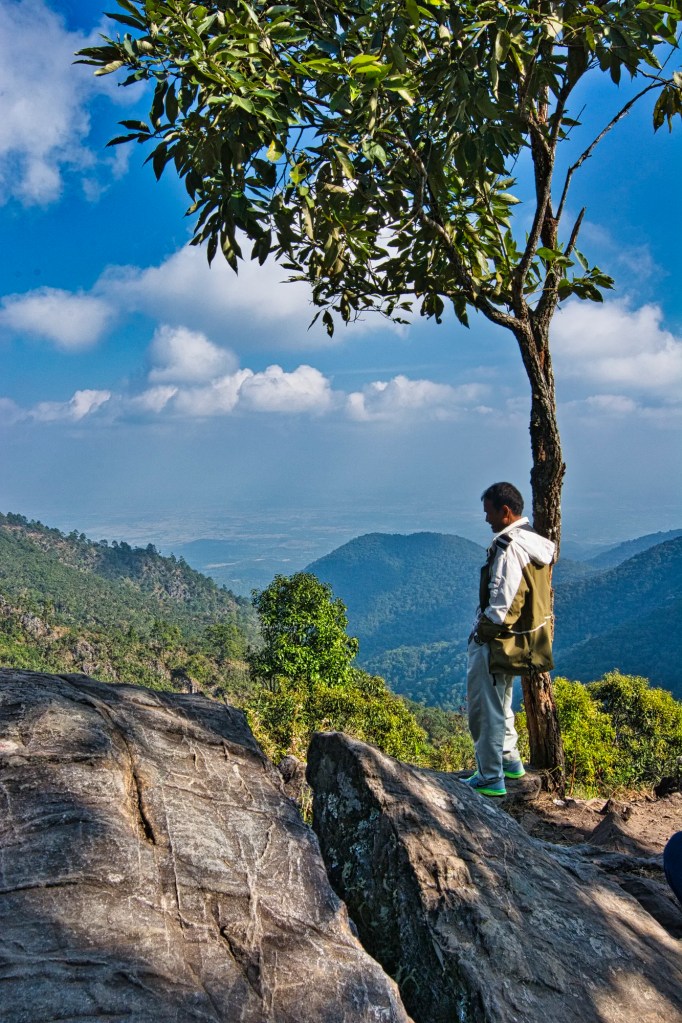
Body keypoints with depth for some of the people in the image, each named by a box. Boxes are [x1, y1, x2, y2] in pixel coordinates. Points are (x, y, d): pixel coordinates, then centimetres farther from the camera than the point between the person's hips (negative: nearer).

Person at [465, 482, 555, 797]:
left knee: (484, 709, 1)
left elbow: (501, 604, -25)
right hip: (525, 638, 10)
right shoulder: (535, 543, 8)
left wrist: (482, 633, -11)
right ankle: (510, 761, 38)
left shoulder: (509, 546, -21)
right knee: (500, 705, 25)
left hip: (496, 641, -10)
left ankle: (490, 778, 8)